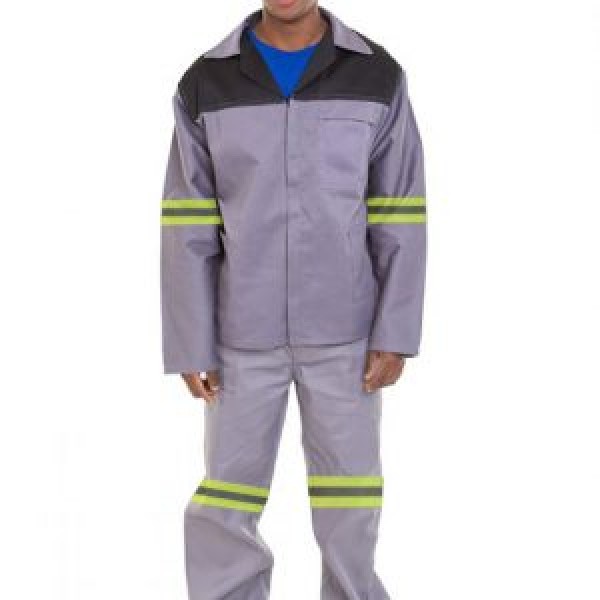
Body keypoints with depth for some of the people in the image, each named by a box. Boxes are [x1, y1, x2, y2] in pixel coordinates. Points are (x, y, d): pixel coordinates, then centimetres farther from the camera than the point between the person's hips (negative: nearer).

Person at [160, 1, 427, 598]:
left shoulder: (377, 77, -6)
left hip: (342, 324, 0)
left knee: (346, 482, 8)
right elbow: (188, 228, -6)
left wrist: (396, 332, -7)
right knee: (228, 492, 5)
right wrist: (190, 346, -7)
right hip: (247, 326, 0)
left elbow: (399, 217, -4)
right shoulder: (205, 85, -7)